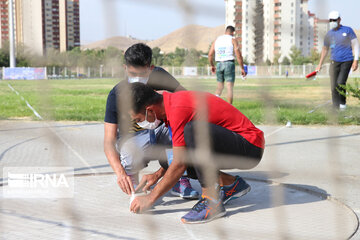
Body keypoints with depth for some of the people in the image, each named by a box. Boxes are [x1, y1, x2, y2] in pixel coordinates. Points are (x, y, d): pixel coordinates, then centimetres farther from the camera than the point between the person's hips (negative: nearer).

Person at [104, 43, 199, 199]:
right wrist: (120, 172, -43)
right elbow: (109, 141, -24)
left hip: (159, 133, 3)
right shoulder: (117, 94, -19)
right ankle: (132, 179, 0)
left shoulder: (158, 76, -11)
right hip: (132, 139, -3)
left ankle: (180, 181, -17)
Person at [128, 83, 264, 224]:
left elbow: (180, 164, -20)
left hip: (250, 148, -10)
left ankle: (212, 201, -23)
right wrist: (157, 175, 13)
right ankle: (231, 184, 13)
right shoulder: (173, 100, 5)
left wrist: (150, 199, -11)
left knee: (194, 130, -32)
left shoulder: (179, 110, -24)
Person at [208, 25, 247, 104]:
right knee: (229, 87, -1)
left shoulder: (217, 40, 11)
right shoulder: (232, 40, -1)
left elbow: (210, 54, 11)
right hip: (229, 64, -4)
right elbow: (238, 55, -7)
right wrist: (242, 68, -1)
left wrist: (212, 66, 25)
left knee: (220, 87, 15)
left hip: (219, 65, 4)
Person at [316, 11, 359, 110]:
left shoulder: (348, 30, 0)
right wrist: (320, 64, 20)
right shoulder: (329, 34, 10)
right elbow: (325, 49, 20)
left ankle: (343, 102, 6)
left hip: (347, 61, -3)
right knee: (334, 87, -3)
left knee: (340, 83, -18)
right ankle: (336, 108, 5)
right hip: (334, 62, 3)